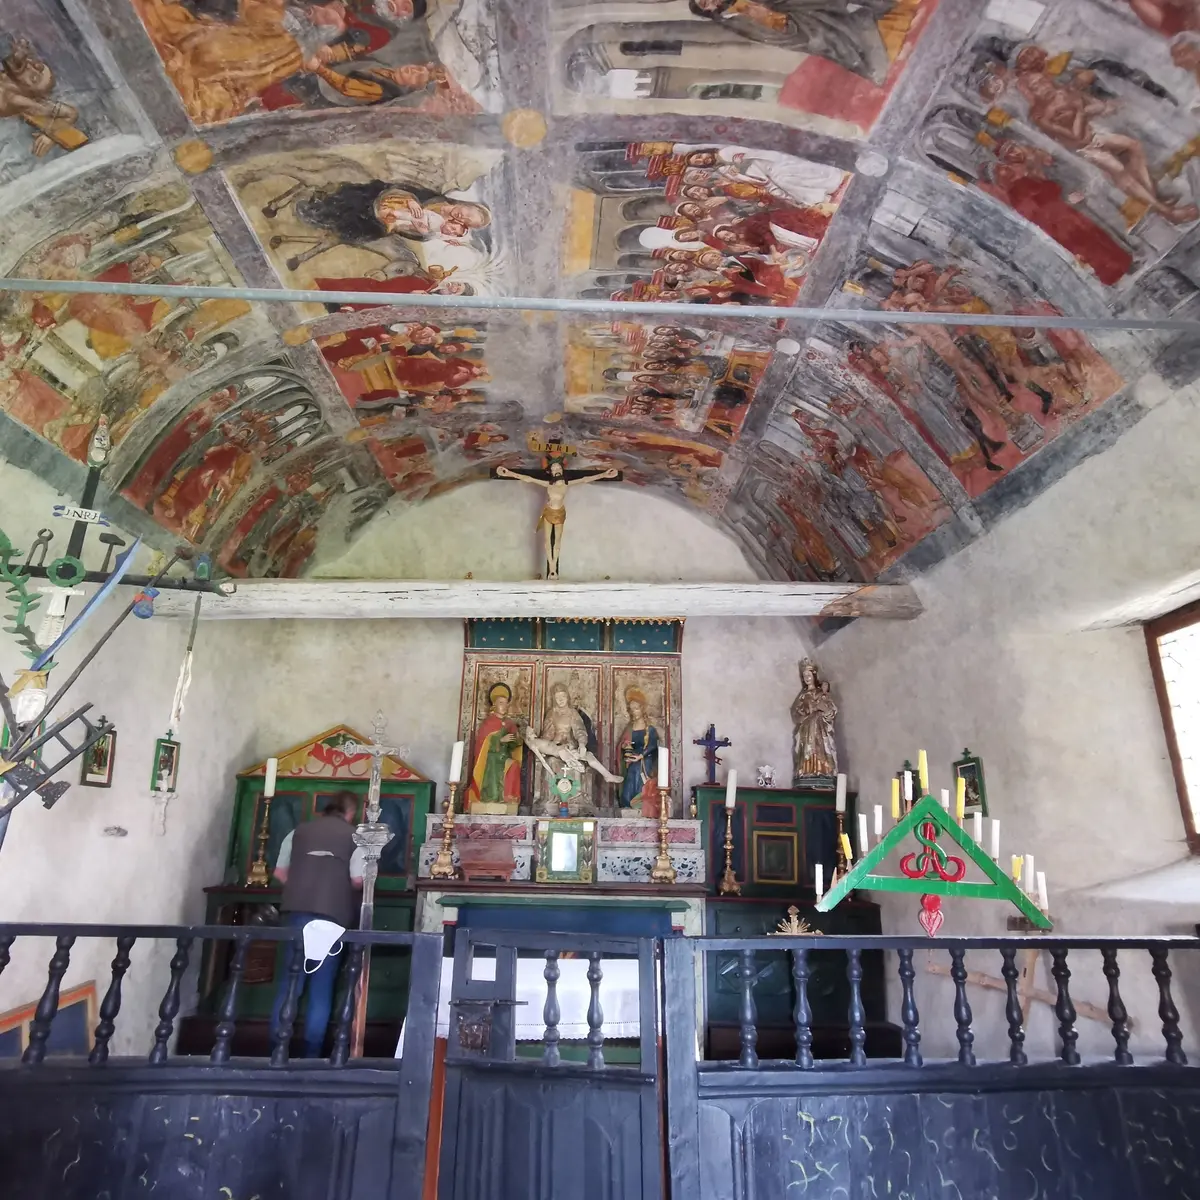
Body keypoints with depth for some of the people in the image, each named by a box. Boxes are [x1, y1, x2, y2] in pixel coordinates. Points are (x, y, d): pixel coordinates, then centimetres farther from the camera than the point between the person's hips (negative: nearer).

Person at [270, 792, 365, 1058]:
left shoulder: (299, 831, 12)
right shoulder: (354, 836, 2)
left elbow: (280, 872, 13)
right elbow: (357, 880, -5)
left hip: (297, 911, 3)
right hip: (333, 914, -3)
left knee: (289, 981, 9)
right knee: (322, 986, 5)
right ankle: (311, 1051, 8)